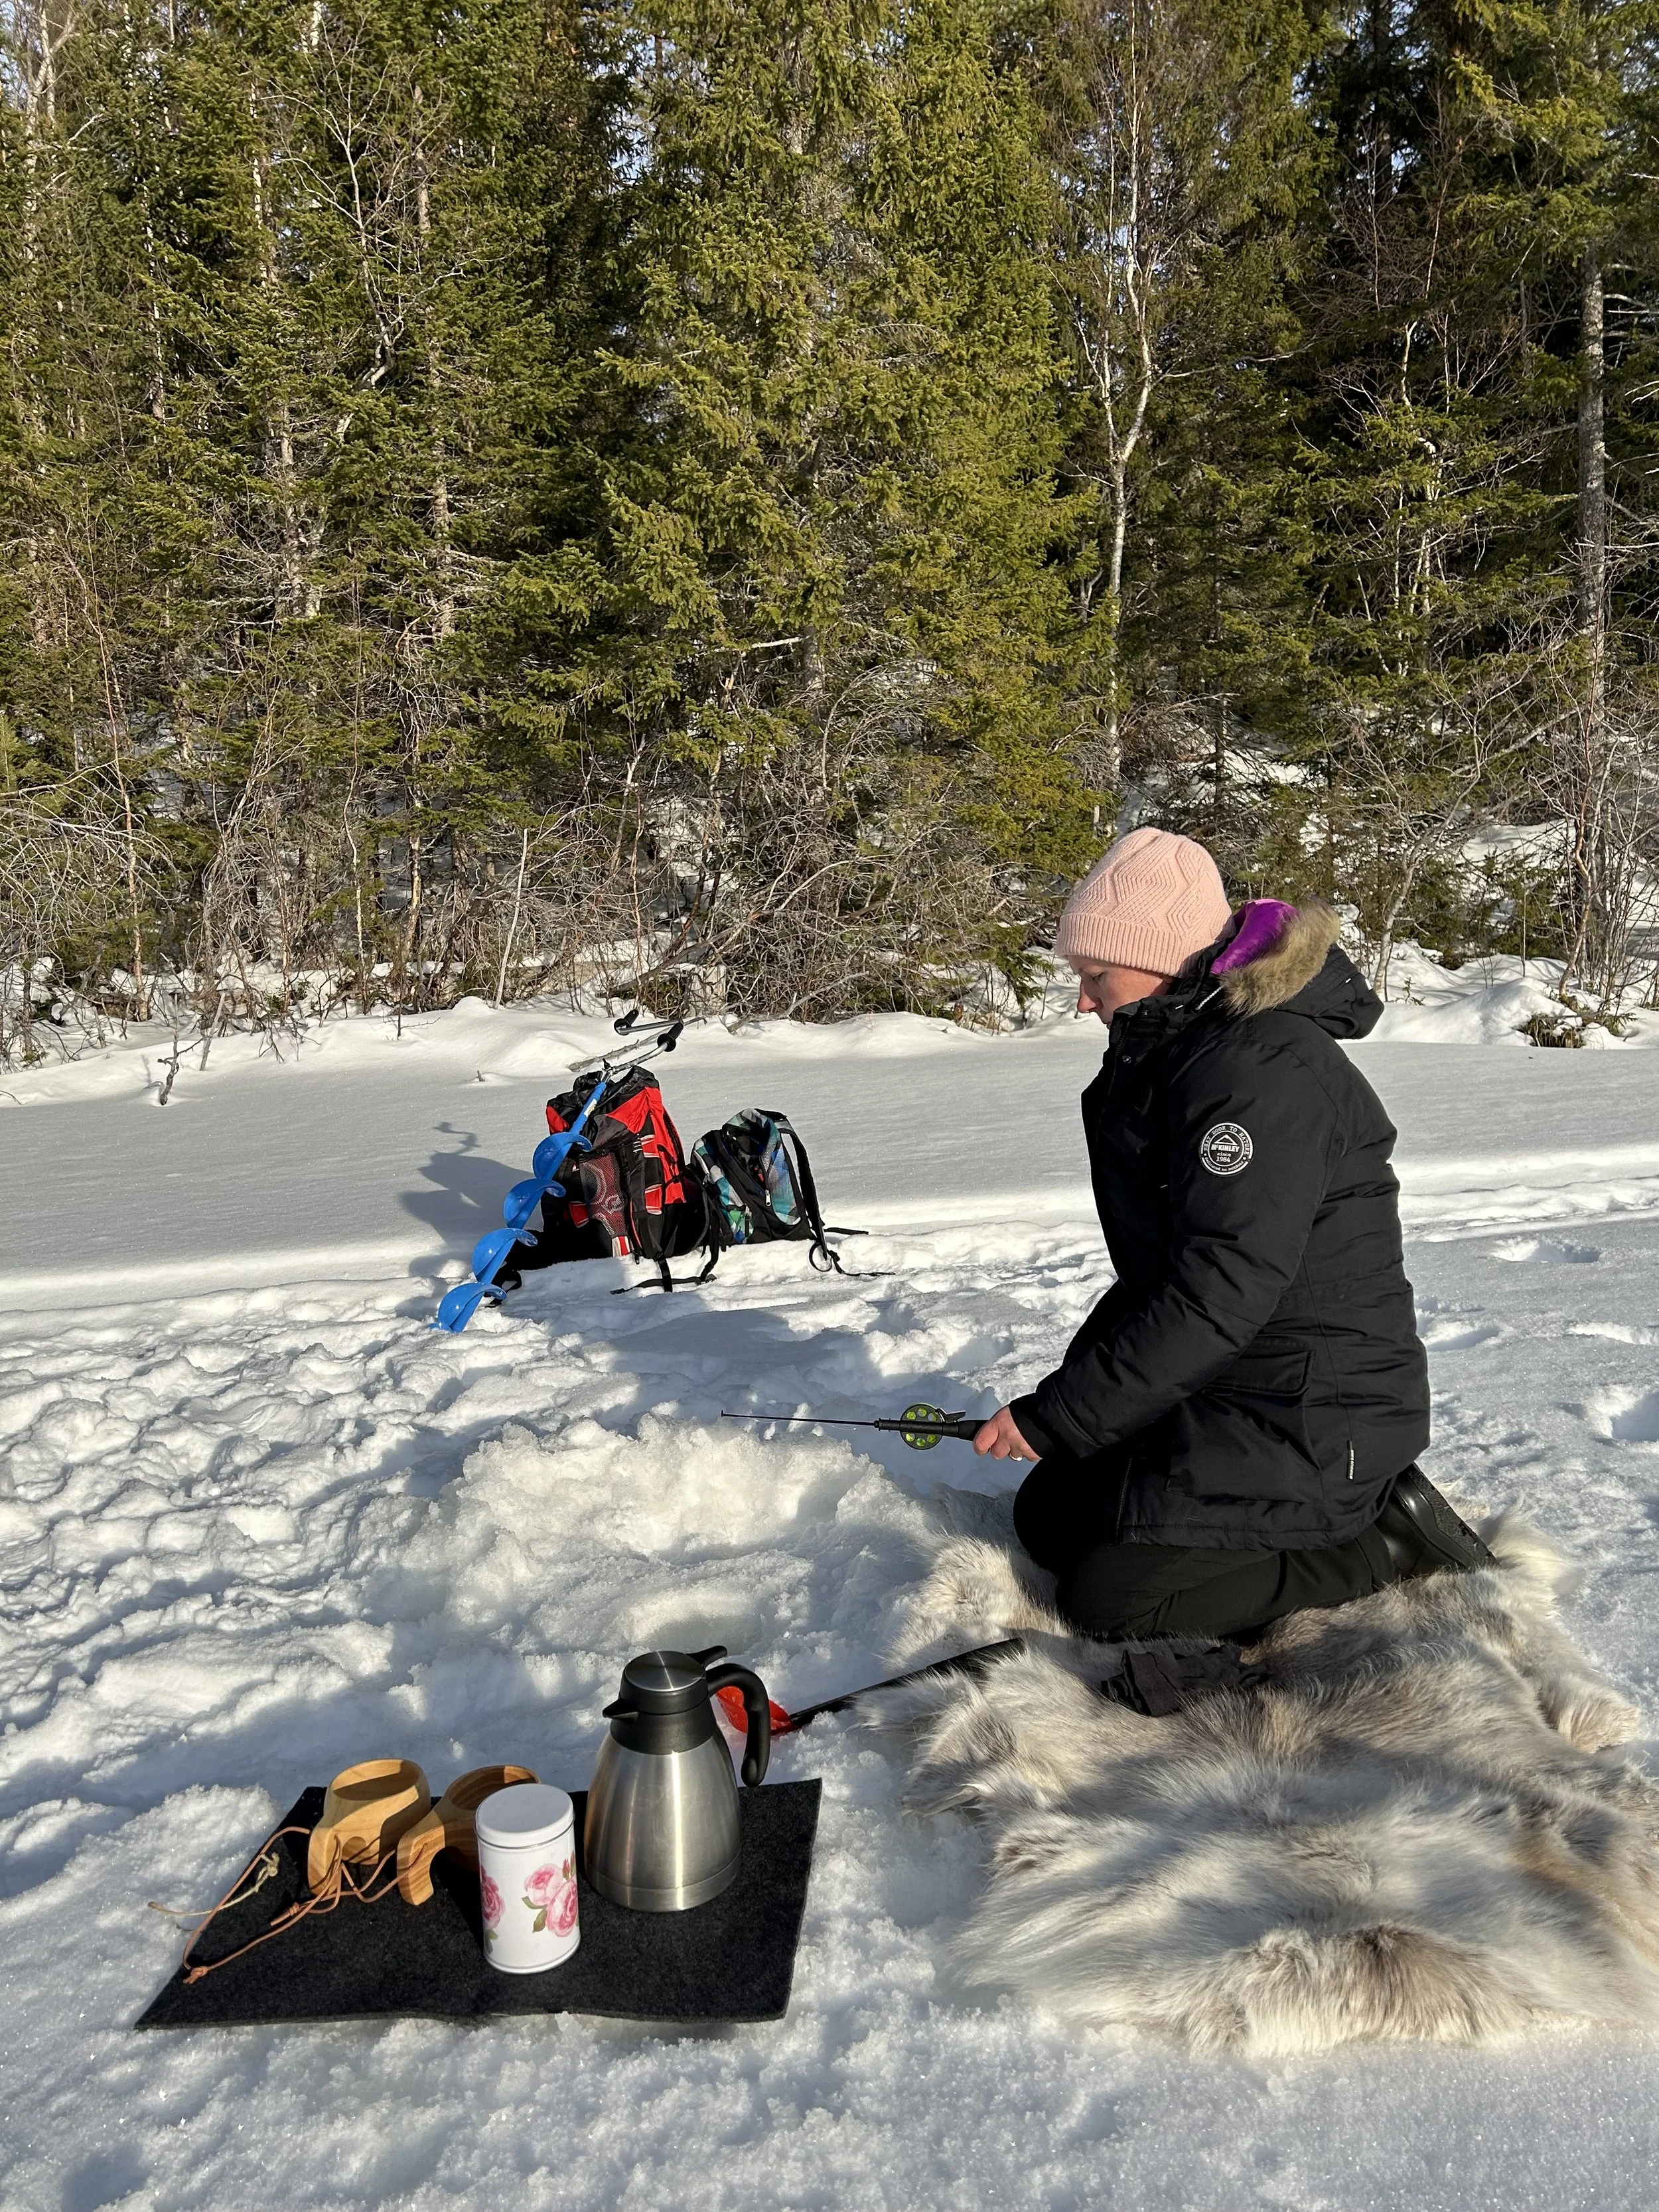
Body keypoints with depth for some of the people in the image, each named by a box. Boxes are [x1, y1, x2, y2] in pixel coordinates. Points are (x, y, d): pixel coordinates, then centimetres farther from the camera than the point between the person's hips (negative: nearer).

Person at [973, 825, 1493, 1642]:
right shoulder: (1181, 1053, 9)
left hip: (1312, 1414, -10)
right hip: (1223, 1390, 10)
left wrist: (1058, 1417, -22)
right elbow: (1158, 1268, 15)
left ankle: (1384, 1540, 1)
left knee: (1105, 1597, -11)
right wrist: (1070, 1387, 6)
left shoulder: (1263, 1070, -24)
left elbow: (1218, 1297, -28)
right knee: (1047, 1518, 12)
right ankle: (1356, 1503, 14)